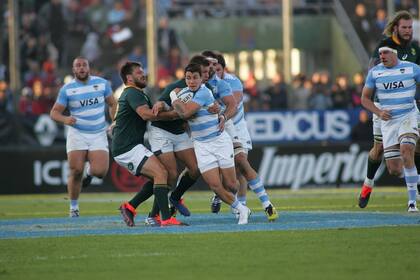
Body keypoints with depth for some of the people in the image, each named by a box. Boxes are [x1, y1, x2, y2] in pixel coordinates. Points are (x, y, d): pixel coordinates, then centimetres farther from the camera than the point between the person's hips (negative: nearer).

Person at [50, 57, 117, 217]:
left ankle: (90, 171, 23)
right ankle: (74, 207, 9)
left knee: (100, 171, -16)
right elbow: (54, 112, 2)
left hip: (98, 135, 1)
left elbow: (112, 104, 15)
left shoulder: (102, 83, 5)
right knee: (76, 171, -11)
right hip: (77, 134, -1)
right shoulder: (67, 89, 0)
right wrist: (64, 119, -19)